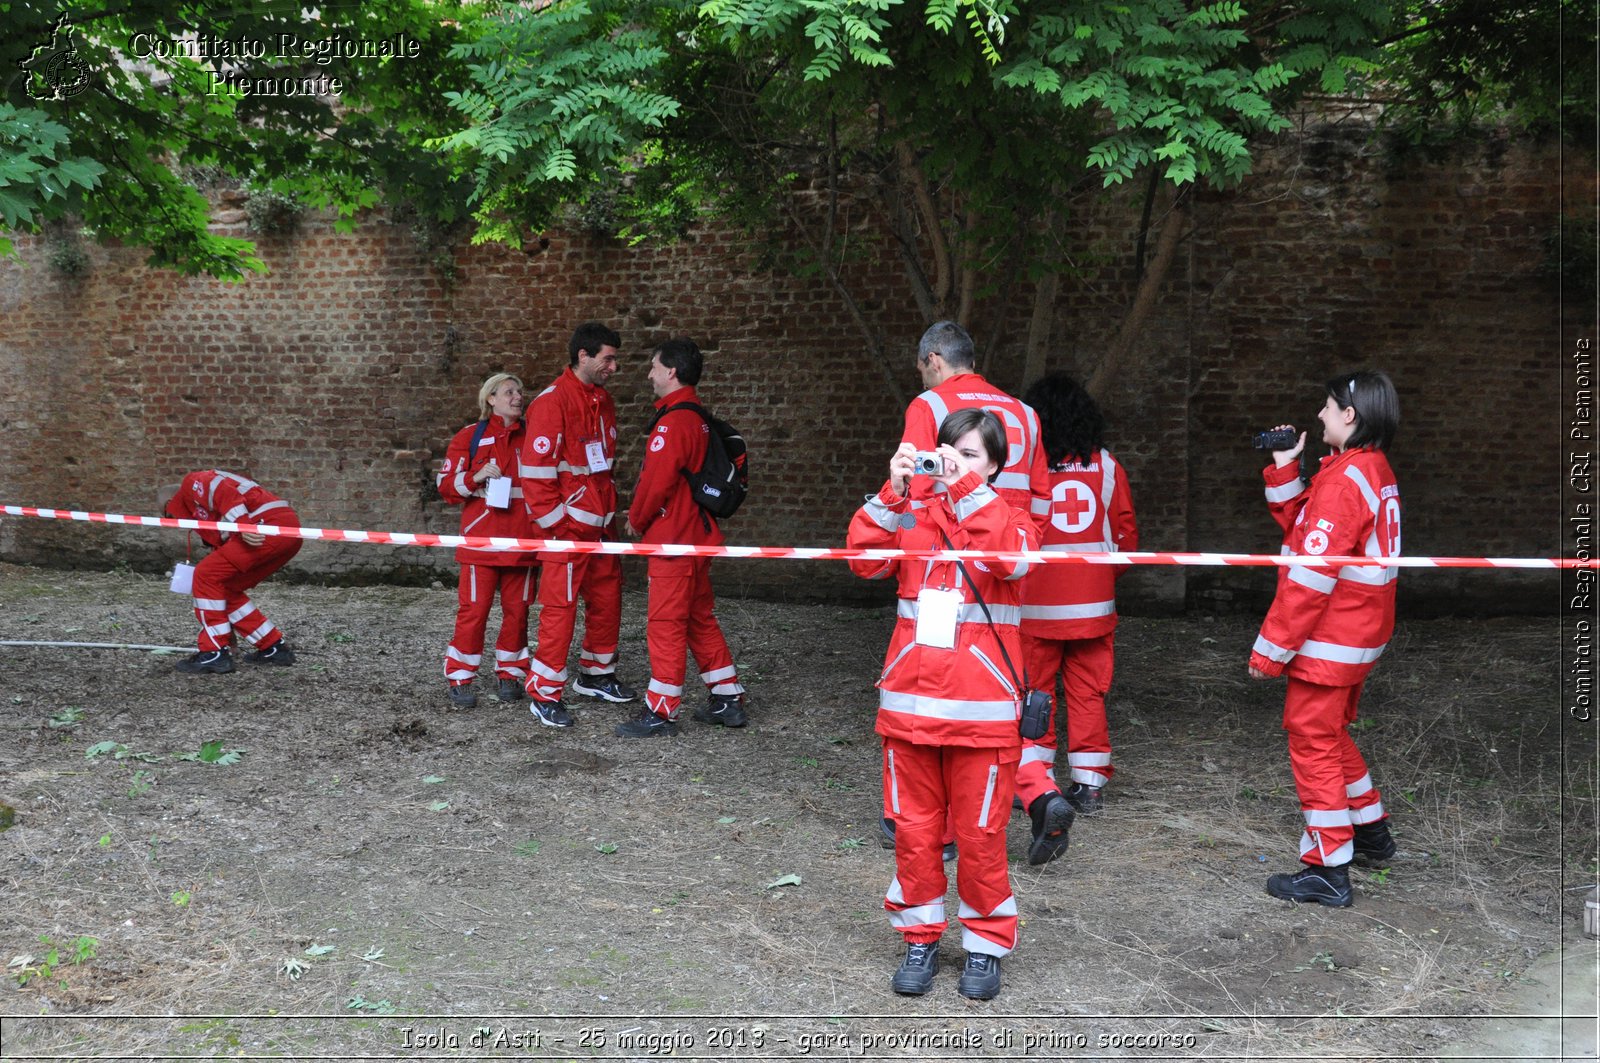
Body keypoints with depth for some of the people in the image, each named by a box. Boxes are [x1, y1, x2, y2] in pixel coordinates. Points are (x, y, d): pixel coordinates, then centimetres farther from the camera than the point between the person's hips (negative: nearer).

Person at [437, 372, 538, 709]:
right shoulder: (470, 437, 2)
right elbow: (446, 486, 2)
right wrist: (476, 477, -15)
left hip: (521, 539, 3)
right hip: (482, 539, -3)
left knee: (517, 609, 6)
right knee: (474, 609, -4)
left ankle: (509, 674, 19)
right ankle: (460, 679, 5)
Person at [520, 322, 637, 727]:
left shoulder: (603, 401, 13)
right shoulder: (553, 402, -15)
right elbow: (536, 470, -17)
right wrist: (553, 524, -16)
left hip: (601, 523, 9)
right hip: (567, 526, -8)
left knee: (607, 598, 15)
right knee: (560, 606, -5)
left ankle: (596, 675, 32)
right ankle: (545, 694, 3)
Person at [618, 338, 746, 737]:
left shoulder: (674, 421, -18)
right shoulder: (699, 417, 13)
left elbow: (657, 480, -22)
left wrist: (637, 520, -4)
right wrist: (643, 518, 19)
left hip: (673, 539, -10)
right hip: (696, 534, 10)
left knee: (665, 622, -2)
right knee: (700, 618, 16)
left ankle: (661, 711, 4)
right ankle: (728, 699, 22)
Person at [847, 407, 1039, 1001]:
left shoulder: (1005, 517, 3)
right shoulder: (913, 517, 8)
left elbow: (1014, 558, -20)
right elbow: (866, 560, -7)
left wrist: (968, 489, -22)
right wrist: (893, 492, -16)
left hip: (981, 710, -2)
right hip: (909, 703, 2)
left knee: (980, 835, 5)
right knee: (914, 829, 9)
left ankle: (986, 944, 22)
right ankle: (920, 937, 25)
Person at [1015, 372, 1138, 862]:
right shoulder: (1107, 465, 2)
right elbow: (1127, 537, 7)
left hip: (1035, 605, -3)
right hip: (1093, 603, 3)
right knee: (1088, 693, 16)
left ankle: (1041, 793, -10)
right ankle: (1090, 783, 25)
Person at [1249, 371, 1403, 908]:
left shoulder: (1344, 479, -21)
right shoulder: (1376, 472, 11)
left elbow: (1311, 575, -23)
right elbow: (1301, 527, 15)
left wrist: (1270, 647, -19)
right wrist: (1284, 469, 7)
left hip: (1328, 640, -10)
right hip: (1358, 636, 10)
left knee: (1312, 742, -2)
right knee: (1332, 734, 24)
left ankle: (1328, 870, 4)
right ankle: (1371, 832, 38)